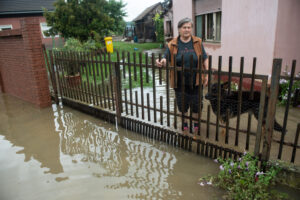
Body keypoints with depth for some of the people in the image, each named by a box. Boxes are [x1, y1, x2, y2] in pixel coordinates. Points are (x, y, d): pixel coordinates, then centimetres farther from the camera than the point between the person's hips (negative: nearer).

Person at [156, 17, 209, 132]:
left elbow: (205, 59, 5)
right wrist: (162, 62, -24)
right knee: (182, 104, 13)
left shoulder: (198, 42, 1)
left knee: (196, 103, 11)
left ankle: (196, 123, 36)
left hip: (195, 81, 0)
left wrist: (207, 74, -1)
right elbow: (166, 58, 1)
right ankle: (184, 123, 36)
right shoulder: (172, 44, -1)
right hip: (180, 82, 0)